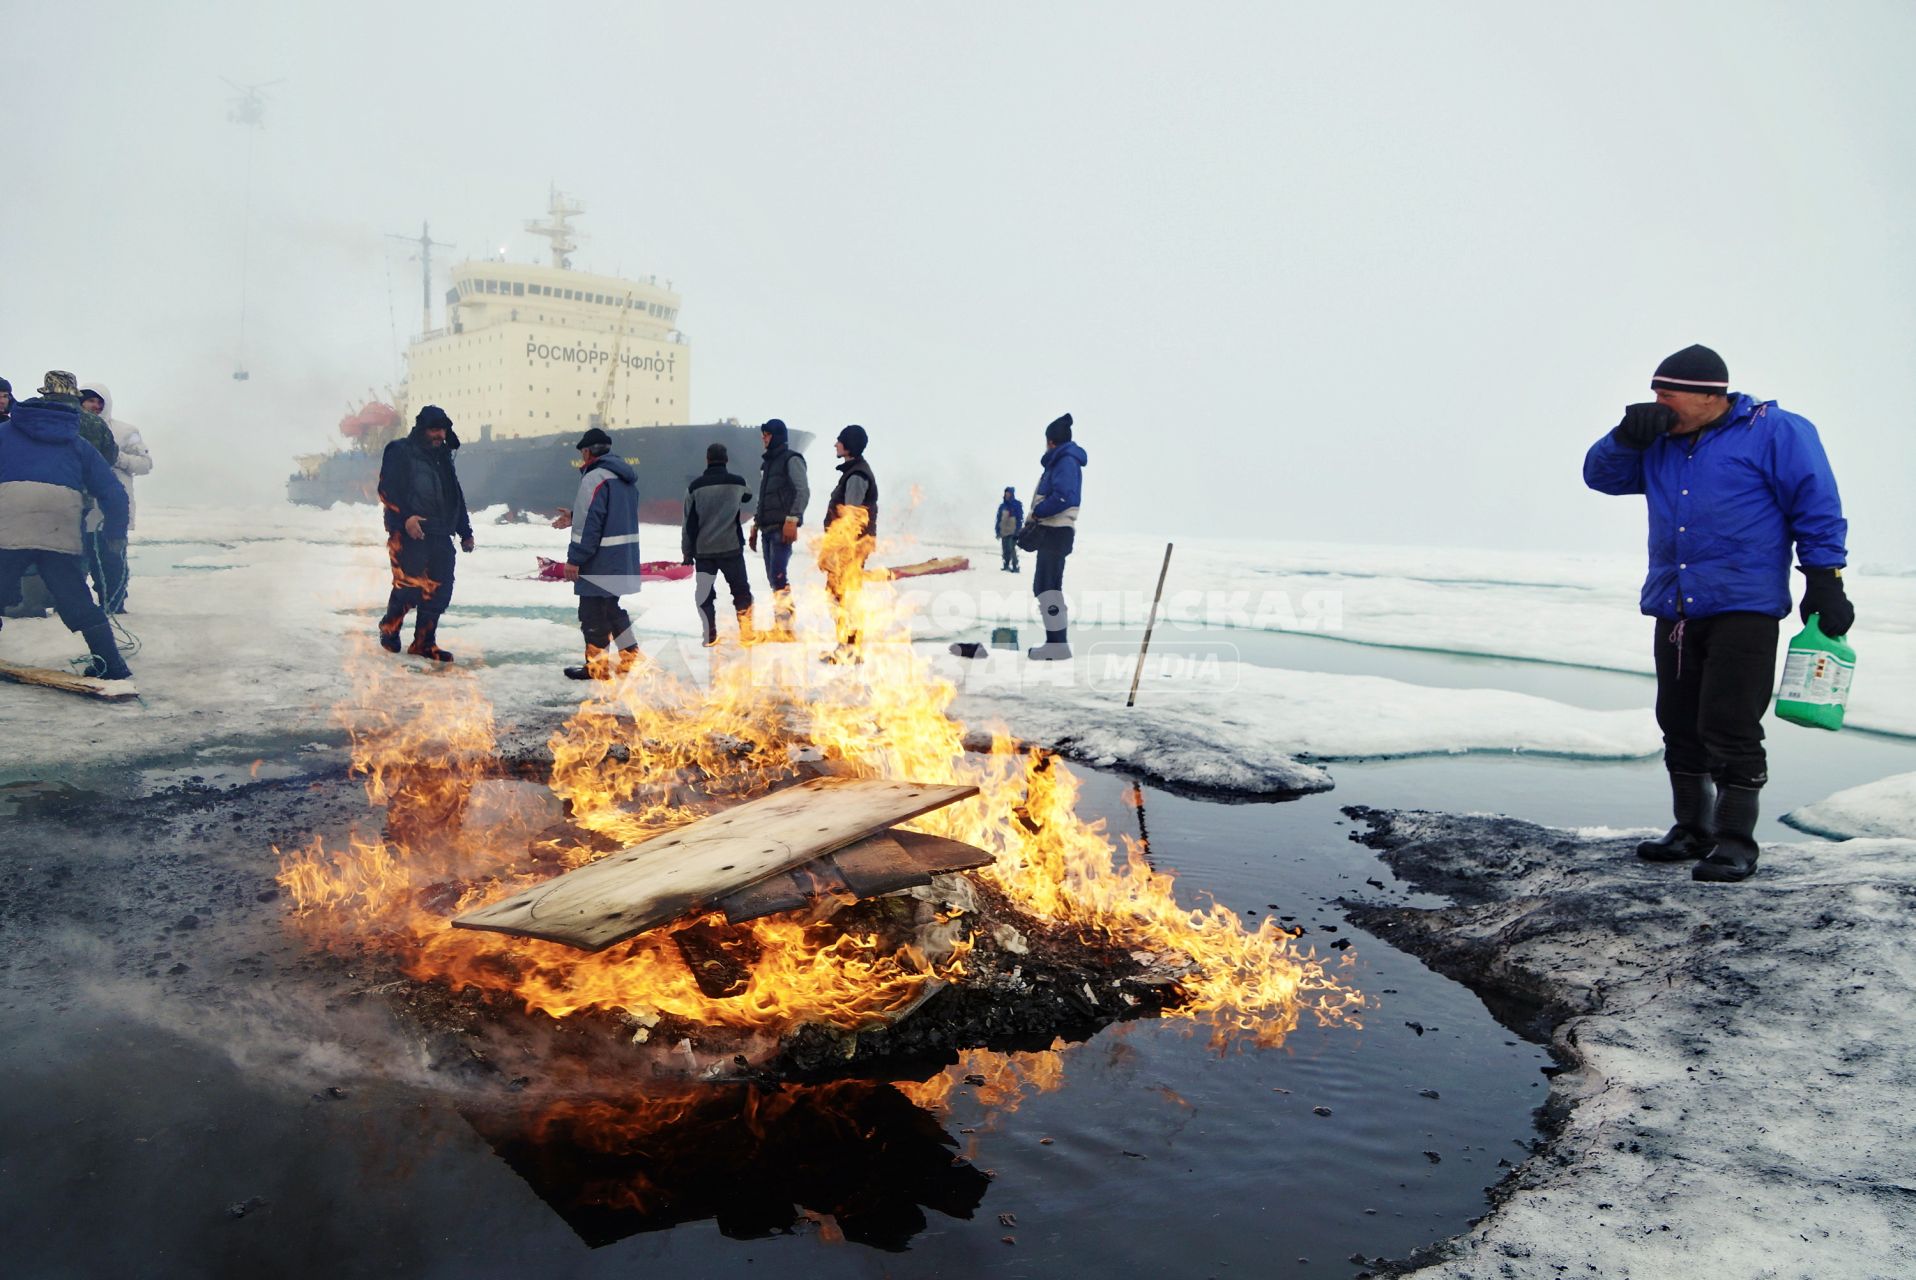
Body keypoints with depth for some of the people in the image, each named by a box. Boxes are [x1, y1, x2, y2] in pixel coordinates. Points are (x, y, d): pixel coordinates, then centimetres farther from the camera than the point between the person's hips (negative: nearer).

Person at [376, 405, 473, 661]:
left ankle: (424, 643, 12)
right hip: (408, 534, -7)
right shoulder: (400, 452, -1)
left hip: (440, 536, 7)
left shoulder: (443, 457, 21)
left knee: (439, 591, 2)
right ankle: (389, 628, 14)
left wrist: (465, 532, 24)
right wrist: (405, 516, -21)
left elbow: (455, 497, 27)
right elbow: (387, 489, -9)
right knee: (409, 585, -13)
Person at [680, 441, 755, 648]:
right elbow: (747, 496, 21)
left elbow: (689, 522, 1)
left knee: (704, 594, 10)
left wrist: (687, 552, 8)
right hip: (731, 547, 0)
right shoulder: (737, 483, -4)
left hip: (703, 550, 1)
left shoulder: (695, 486, -2)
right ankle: (746, 633, 7)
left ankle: (709, 636, 8)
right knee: (741, 591, 11)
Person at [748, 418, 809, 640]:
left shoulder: (792, 460, -4)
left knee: (778, 576, -15)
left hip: (783, 527, -8)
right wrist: (755, 525, 21)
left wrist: (792, 521, -22)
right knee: (773, 578, 7)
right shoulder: (766, 462, 21)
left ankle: (785, 627, -12)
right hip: (767, 528, 8)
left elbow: (803, 491, -13)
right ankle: (779, 625, 11)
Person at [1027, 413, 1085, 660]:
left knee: (1047, 586, -13)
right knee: (1044, 586, 14)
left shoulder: (1065, 461, -12)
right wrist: (1037, 517, 7)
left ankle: (1058, 643, -15)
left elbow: (1064, 496, -25)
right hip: (1053, 531, 11)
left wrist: (1037, 513, -16)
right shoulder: (1061, 462, 19)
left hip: (1056, 532, -11)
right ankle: (1056, 640, 19)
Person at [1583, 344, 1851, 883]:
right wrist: (1629, 436, -4)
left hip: (1743, 609, -6)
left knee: (1729, 728, -8)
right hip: (1674, 610, 7)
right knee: (1680, 726, 12)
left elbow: (1818, 509, -4)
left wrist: (1824, 584, -7)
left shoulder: (1775, 432, -3)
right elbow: (1602, 475, 14)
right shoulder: (1659, 443, 14)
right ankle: (1692, 830, 24)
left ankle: (1736, 841, 3)